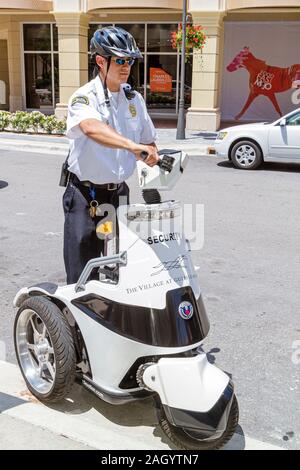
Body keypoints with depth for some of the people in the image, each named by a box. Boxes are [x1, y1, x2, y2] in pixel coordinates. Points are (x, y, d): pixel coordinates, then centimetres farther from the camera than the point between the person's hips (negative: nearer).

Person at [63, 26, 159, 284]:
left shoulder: (134, 99, 7)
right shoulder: (85, 97, -13)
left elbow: (148, 141, 17)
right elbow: (91, 128, -36)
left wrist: (154, 157, -6)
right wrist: (131, 145, -50)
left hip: (119, 194, 6)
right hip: (86, 195, -6)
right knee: (82, 274, -1)